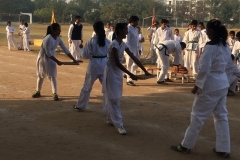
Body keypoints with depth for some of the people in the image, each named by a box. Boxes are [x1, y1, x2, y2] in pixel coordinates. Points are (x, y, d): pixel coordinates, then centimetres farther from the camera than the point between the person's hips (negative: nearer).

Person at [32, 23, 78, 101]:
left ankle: (55, 94, -5)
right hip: (43, 58, -5)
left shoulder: (58, 39, -6)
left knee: (53, 76, -3)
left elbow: (65, 49, 0)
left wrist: (73, 59, -3)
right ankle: (38, 92, 28)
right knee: (41, 76, 12)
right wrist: (57, 61, -25)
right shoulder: (48, 39, -27)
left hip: (51, 58, 5)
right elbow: (48, 53, -27)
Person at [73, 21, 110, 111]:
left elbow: (85, 55, -5)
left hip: (94, 66, -2)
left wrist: (82, 49, 13)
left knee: (87, 87, 14)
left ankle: (80, 106, 27)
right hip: (105, 65, 2)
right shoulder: (107, 41, -2)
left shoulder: (91, 41, -11)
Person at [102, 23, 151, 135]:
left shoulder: (123, 44, 5)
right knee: (113, 98, -5)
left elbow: (134, 58, 6)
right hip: (111, 72, -8)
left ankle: (110, 119, 29)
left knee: (115, 98, 15)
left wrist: (145, 71, 2)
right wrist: (130, 74, -25)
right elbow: (117, 63, -24)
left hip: (118, 72, 9)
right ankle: (119, 125, -3)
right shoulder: (114, 44, -21)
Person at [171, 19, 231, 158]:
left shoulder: (210, 47, -19)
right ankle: (223, 149, 18)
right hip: (223, 84, 8)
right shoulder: (226, 46, 7)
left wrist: (197, 85, -11)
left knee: (198, 115, 2)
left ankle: (186, 145, 13)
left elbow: (204, 69, -21)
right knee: (221, 116, 13)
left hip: (210, 85, -8)